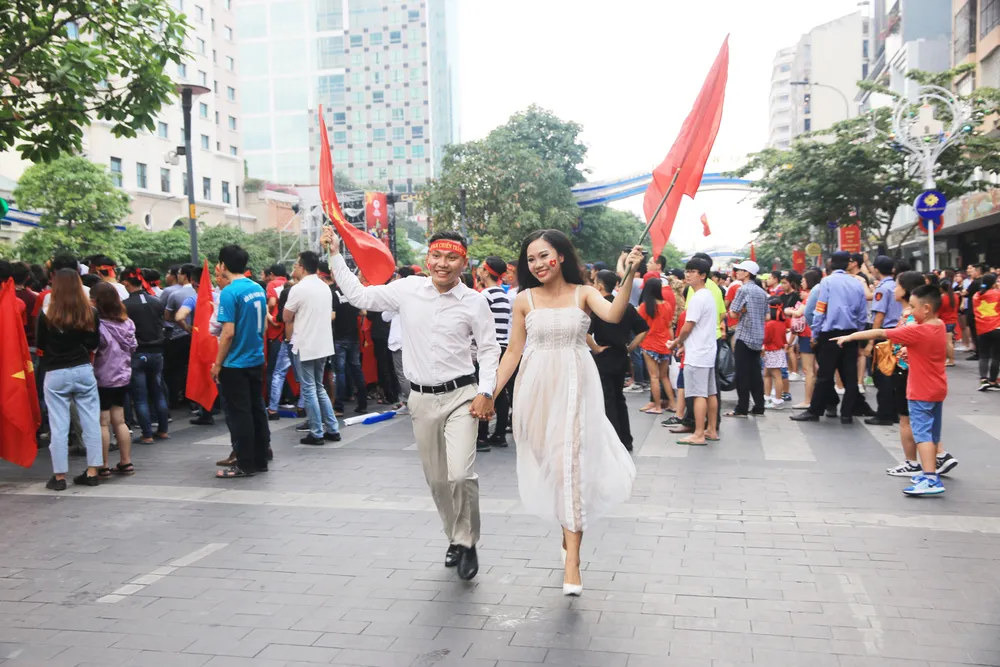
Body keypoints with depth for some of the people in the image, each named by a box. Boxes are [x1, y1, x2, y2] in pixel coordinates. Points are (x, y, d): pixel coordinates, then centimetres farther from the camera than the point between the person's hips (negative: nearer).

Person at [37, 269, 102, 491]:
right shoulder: (90, 312, -4)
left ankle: (59, 476, 11)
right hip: (84, 371, 2)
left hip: (55, 374, -2)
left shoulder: (47, 314, -9)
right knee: (91, 422, 8)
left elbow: (39, 344, 3)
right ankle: (92, 472, 12)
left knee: (59, 426, 5)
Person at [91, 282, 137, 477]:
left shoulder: (98, 326, -20)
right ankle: (126, 462, 18)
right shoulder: (127, 323, 1)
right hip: (123, 378, 6)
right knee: (119, 421, 14)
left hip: (102, 380, -6)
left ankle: (103, 466, 8)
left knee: (103, 423, 2)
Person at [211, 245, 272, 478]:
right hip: (256, 361, 8)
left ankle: (245, 464, 6)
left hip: (235, 364, -8)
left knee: (239, 415, 0)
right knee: (257, 410, 12)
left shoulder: (229, 292, -16)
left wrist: (218, 364, -11)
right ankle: (260, 460, 20)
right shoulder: (259, 289, 6)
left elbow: (228, 333, -19)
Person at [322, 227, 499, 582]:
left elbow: (489, 350, -1)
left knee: (461, 474, -16)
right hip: (422, 398, 3)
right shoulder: (407, 289, 0)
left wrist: (486, 392, -10)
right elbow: (358, 295, 8)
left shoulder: (475, 302, -5)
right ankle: (455, 538, 35)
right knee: (436, 480, 13)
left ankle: (466, 542, 8)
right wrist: (335, 255, 6)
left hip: (460, 396, -3)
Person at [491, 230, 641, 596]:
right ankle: (568, 524, 35)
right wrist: (490, 392, 0)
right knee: (548, 463, 9)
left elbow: (614, 315, -21)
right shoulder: (524, 300, 2)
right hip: (537, 389, 2)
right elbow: (513, 352, 4)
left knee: (571, 464, -6)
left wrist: (629, 276, -32)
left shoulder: (584, 294, -1)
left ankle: (572, 559, -1)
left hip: (575, 387, -2)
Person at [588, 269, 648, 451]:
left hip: (603, 359, -6)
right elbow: (643, 329, 6)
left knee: (607, 402, 2)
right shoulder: (626, 306, 4)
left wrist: (596, 349, -15)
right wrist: (630, 348, 7)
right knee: (619, 399, 18)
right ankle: (626, 441, 22)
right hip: (621, 358, 6)